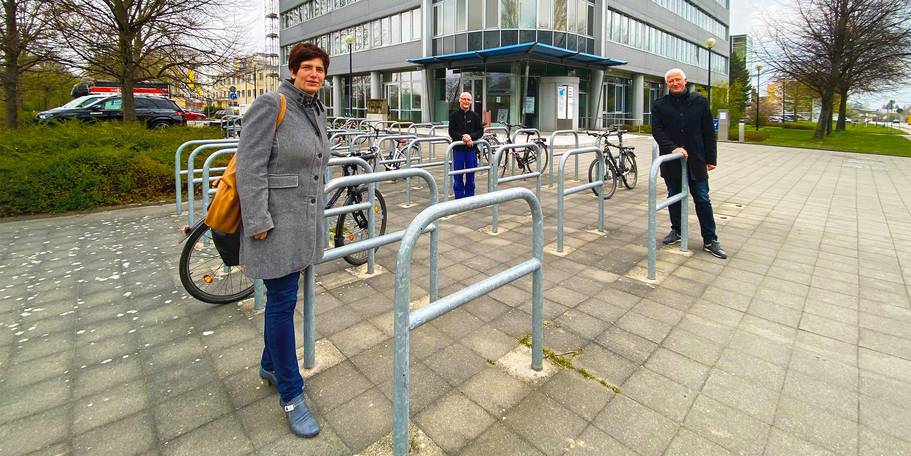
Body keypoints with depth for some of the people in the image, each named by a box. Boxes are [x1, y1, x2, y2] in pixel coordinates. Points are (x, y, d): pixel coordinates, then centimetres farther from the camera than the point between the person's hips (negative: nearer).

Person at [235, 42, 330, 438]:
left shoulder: (317, 111, 13)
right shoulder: (271, 105, -11)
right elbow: (250, 166, -15)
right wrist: (258, 221, -19)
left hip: (304, 220, 8)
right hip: (275, 220, -8)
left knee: (284, 297, 18)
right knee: (283, 302, -1)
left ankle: (270, 366, 38)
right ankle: (291, 395, 12)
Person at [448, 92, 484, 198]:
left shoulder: (475, 116, 5)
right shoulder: (454, 115, 1)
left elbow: (480, 131, 3)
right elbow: (452, 132, -4)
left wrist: (470, 137, -14)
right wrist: (462, 137, -18)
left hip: (471, 149, 1)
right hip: (458, 149, -1)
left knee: (470, 175, 7)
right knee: (458, 176, 2)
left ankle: (469, 197, 19)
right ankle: (459, 198, 12)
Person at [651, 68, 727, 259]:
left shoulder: (700, 102, 4)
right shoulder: (659, 105, 3)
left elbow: (708, 132, 4)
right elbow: (657, 131, -6)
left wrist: (711, 158, 1)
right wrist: (673, 148, -21)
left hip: (696, 161, 0)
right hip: (671, 161, 1)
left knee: (702, 200, 2)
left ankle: (710, 240, 8)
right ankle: (677, 231, 28)